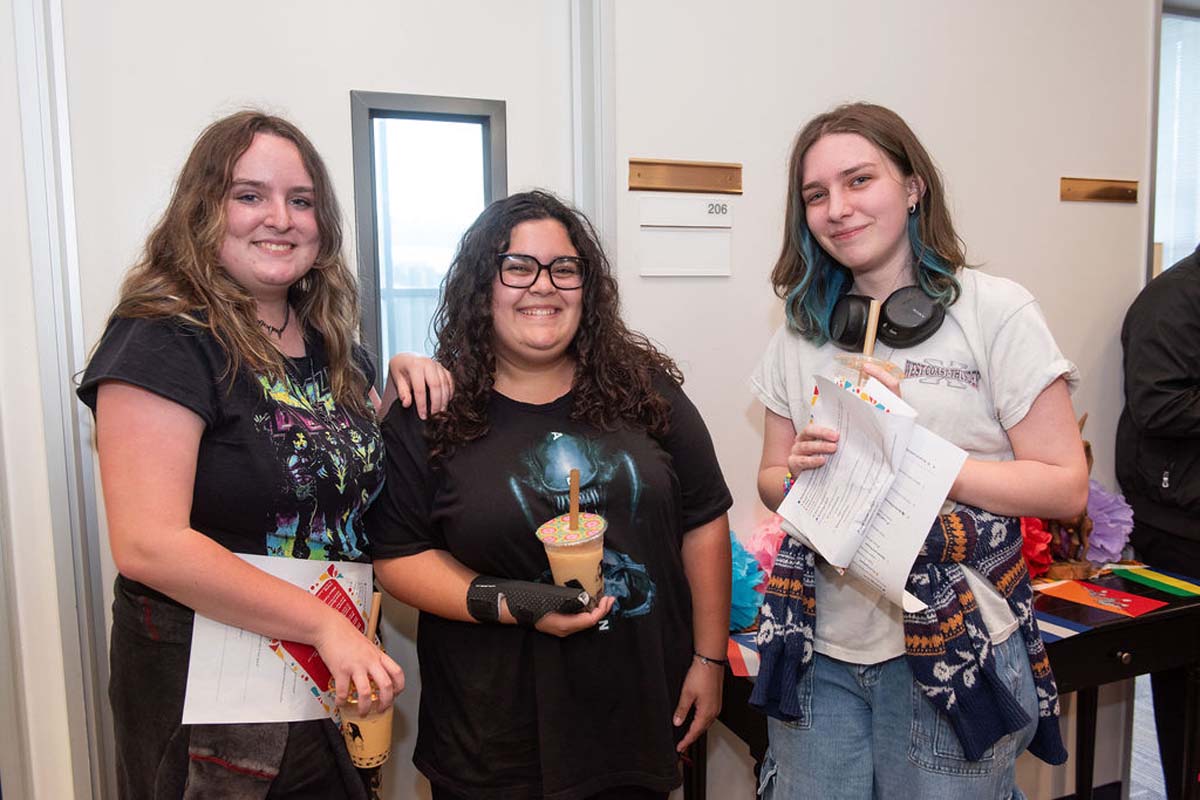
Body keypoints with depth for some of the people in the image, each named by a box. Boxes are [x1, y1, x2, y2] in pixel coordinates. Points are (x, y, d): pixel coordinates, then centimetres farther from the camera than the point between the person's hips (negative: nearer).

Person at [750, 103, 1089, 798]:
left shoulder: (996, 311, -6)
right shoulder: (802, 331, 6)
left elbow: (1066, 487, -8)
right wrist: (800, 473, -12)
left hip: (954, 647, -3)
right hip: (819, 647, 3)